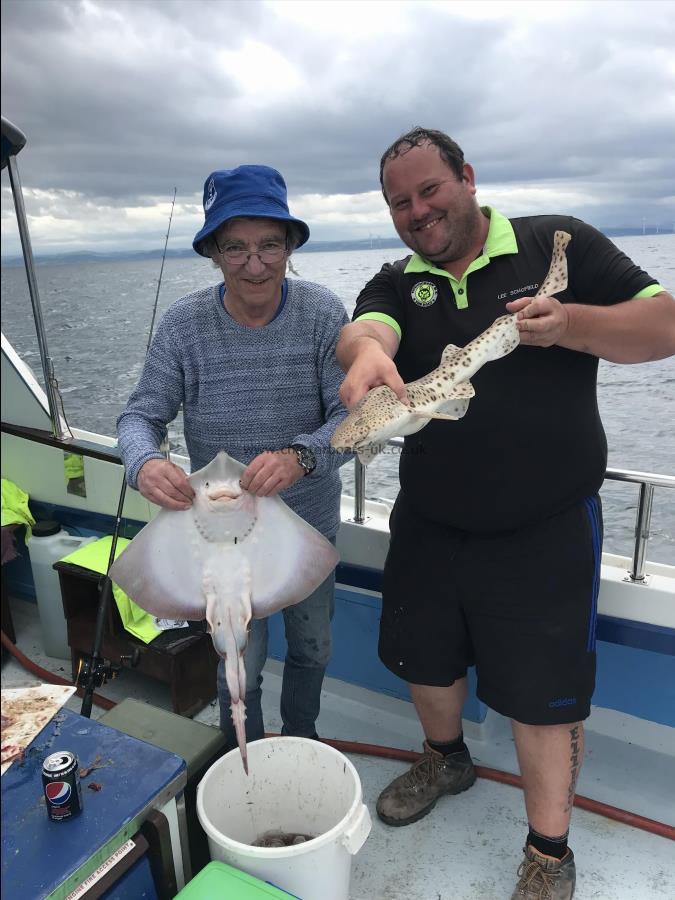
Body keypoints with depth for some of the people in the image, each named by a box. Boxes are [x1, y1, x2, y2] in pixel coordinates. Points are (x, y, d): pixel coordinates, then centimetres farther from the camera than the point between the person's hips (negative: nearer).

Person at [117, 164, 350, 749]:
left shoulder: (323, 314, -16)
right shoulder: (185, 324, -14)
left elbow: (354, 415, -21)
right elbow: (141, 415, -10)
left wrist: (300, 457, -42)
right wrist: (144, 463, -34)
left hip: (311, 523, 1)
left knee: (313, 650, 22)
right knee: (240, 665, 13)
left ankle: (301, 741, 54)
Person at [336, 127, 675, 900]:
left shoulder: (559, 244, -4)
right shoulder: (397, 283, 4)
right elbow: (363, 328, -19)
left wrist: (569, 324, -26)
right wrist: (367, 352, -44)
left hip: (545, 528, -3)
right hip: (428, 523, 4)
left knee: (542, 693, 8)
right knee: (425, 658, 21)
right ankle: (446, 758, 52)